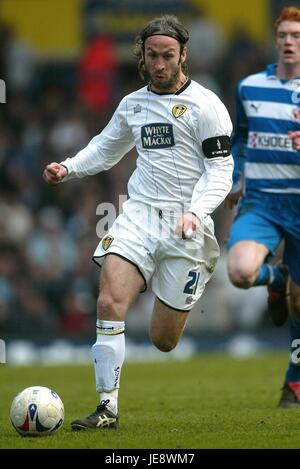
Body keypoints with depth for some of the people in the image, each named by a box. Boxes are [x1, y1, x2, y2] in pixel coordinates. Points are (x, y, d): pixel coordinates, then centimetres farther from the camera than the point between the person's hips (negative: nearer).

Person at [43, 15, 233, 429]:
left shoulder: (205, 105, -4)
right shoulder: (133, 104, 13)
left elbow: (221, 169, -7)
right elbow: (106, 148, 28)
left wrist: (196, 211, -23)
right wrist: (68, 168, 10)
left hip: (184, 226, -4)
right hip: (139, 213, 4)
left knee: (163, 340, 2)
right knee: (110, 303, -21)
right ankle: (108, 408, -15)